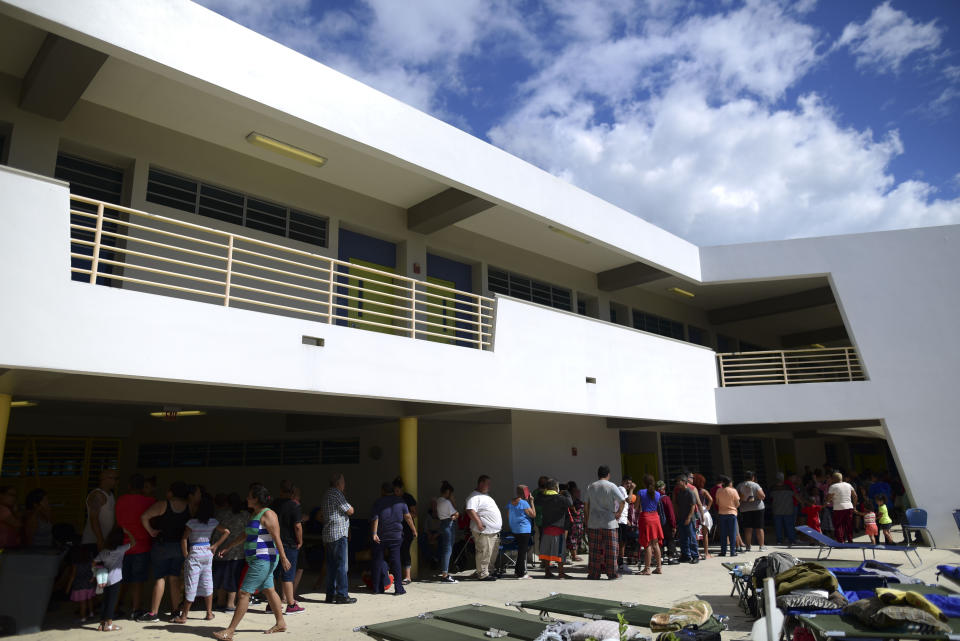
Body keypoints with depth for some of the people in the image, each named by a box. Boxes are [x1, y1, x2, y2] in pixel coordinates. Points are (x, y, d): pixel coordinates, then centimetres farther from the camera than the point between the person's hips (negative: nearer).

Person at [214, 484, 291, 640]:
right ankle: (280, 623, 22)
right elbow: (244, 535, 23)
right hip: (257, 560, 10)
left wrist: (283, 558, -22)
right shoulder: (255, 514, 14)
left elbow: (276, 538, -19)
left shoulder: (267, 514, -15)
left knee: (244, 593, -7)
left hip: (263, 560, -10)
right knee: (268, 590, 14)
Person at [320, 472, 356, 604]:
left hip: (328, 535, 10)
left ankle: (330, 595, 17)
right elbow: (350, 511, -11)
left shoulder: (327, 493, 15)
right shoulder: (336, 494, -15)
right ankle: (342, 595, -3)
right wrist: (349, 506, 9)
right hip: (338, 534, -10)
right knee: (341, 566, -5)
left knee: (331, 566, 12)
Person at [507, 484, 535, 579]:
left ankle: (517, 571, 24)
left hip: (514, 530, 7)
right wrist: (531, 502, -8)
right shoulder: (524, 503, -16)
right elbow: (533, 515, -12)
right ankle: (521, 573, 2)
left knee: (520, 550, 19)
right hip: (524, 530, -7)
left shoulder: (510, 503, 6)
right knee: (523, 551, -1)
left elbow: (508, 517, 12)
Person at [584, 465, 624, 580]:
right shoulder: (611, 486, -6)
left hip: (593, 523, 3)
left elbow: (586, 504, 8)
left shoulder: (590, 487, 6)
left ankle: (594, 573, 10)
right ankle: (612, 573, 9)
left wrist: (587, 520, 14)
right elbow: (623, 501, -14)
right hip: (609, 523, -3)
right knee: (610, 548, 5)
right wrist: (619, 513, 0)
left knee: (595, 549, 7)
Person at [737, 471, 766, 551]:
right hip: (757, 508, -2)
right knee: (759, 528, 6)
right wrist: (761, 490, 5)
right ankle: (761, 546, 8)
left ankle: (748, 547, 4)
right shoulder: (755, 485, -7)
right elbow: (762, 496, -12)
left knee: (748, 529, 3)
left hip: (745, 509, 2)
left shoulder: (739, 486, 2)